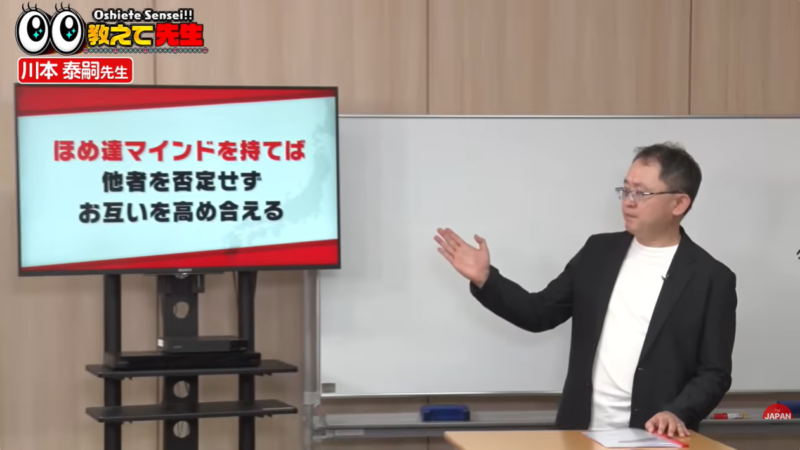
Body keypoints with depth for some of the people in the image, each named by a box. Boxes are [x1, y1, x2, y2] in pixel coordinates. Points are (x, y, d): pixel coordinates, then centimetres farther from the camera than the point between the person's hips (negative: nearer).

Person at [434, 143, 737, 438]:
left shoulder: (712, 279, -3)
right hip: (582, 434, 4)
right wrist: (484, 279, 0)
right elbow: (541, 313, 13)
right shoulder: (599, 251, 10)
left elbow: (714, 373, -5)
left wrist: (677, 414, -22)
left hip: (652, 441, -4)